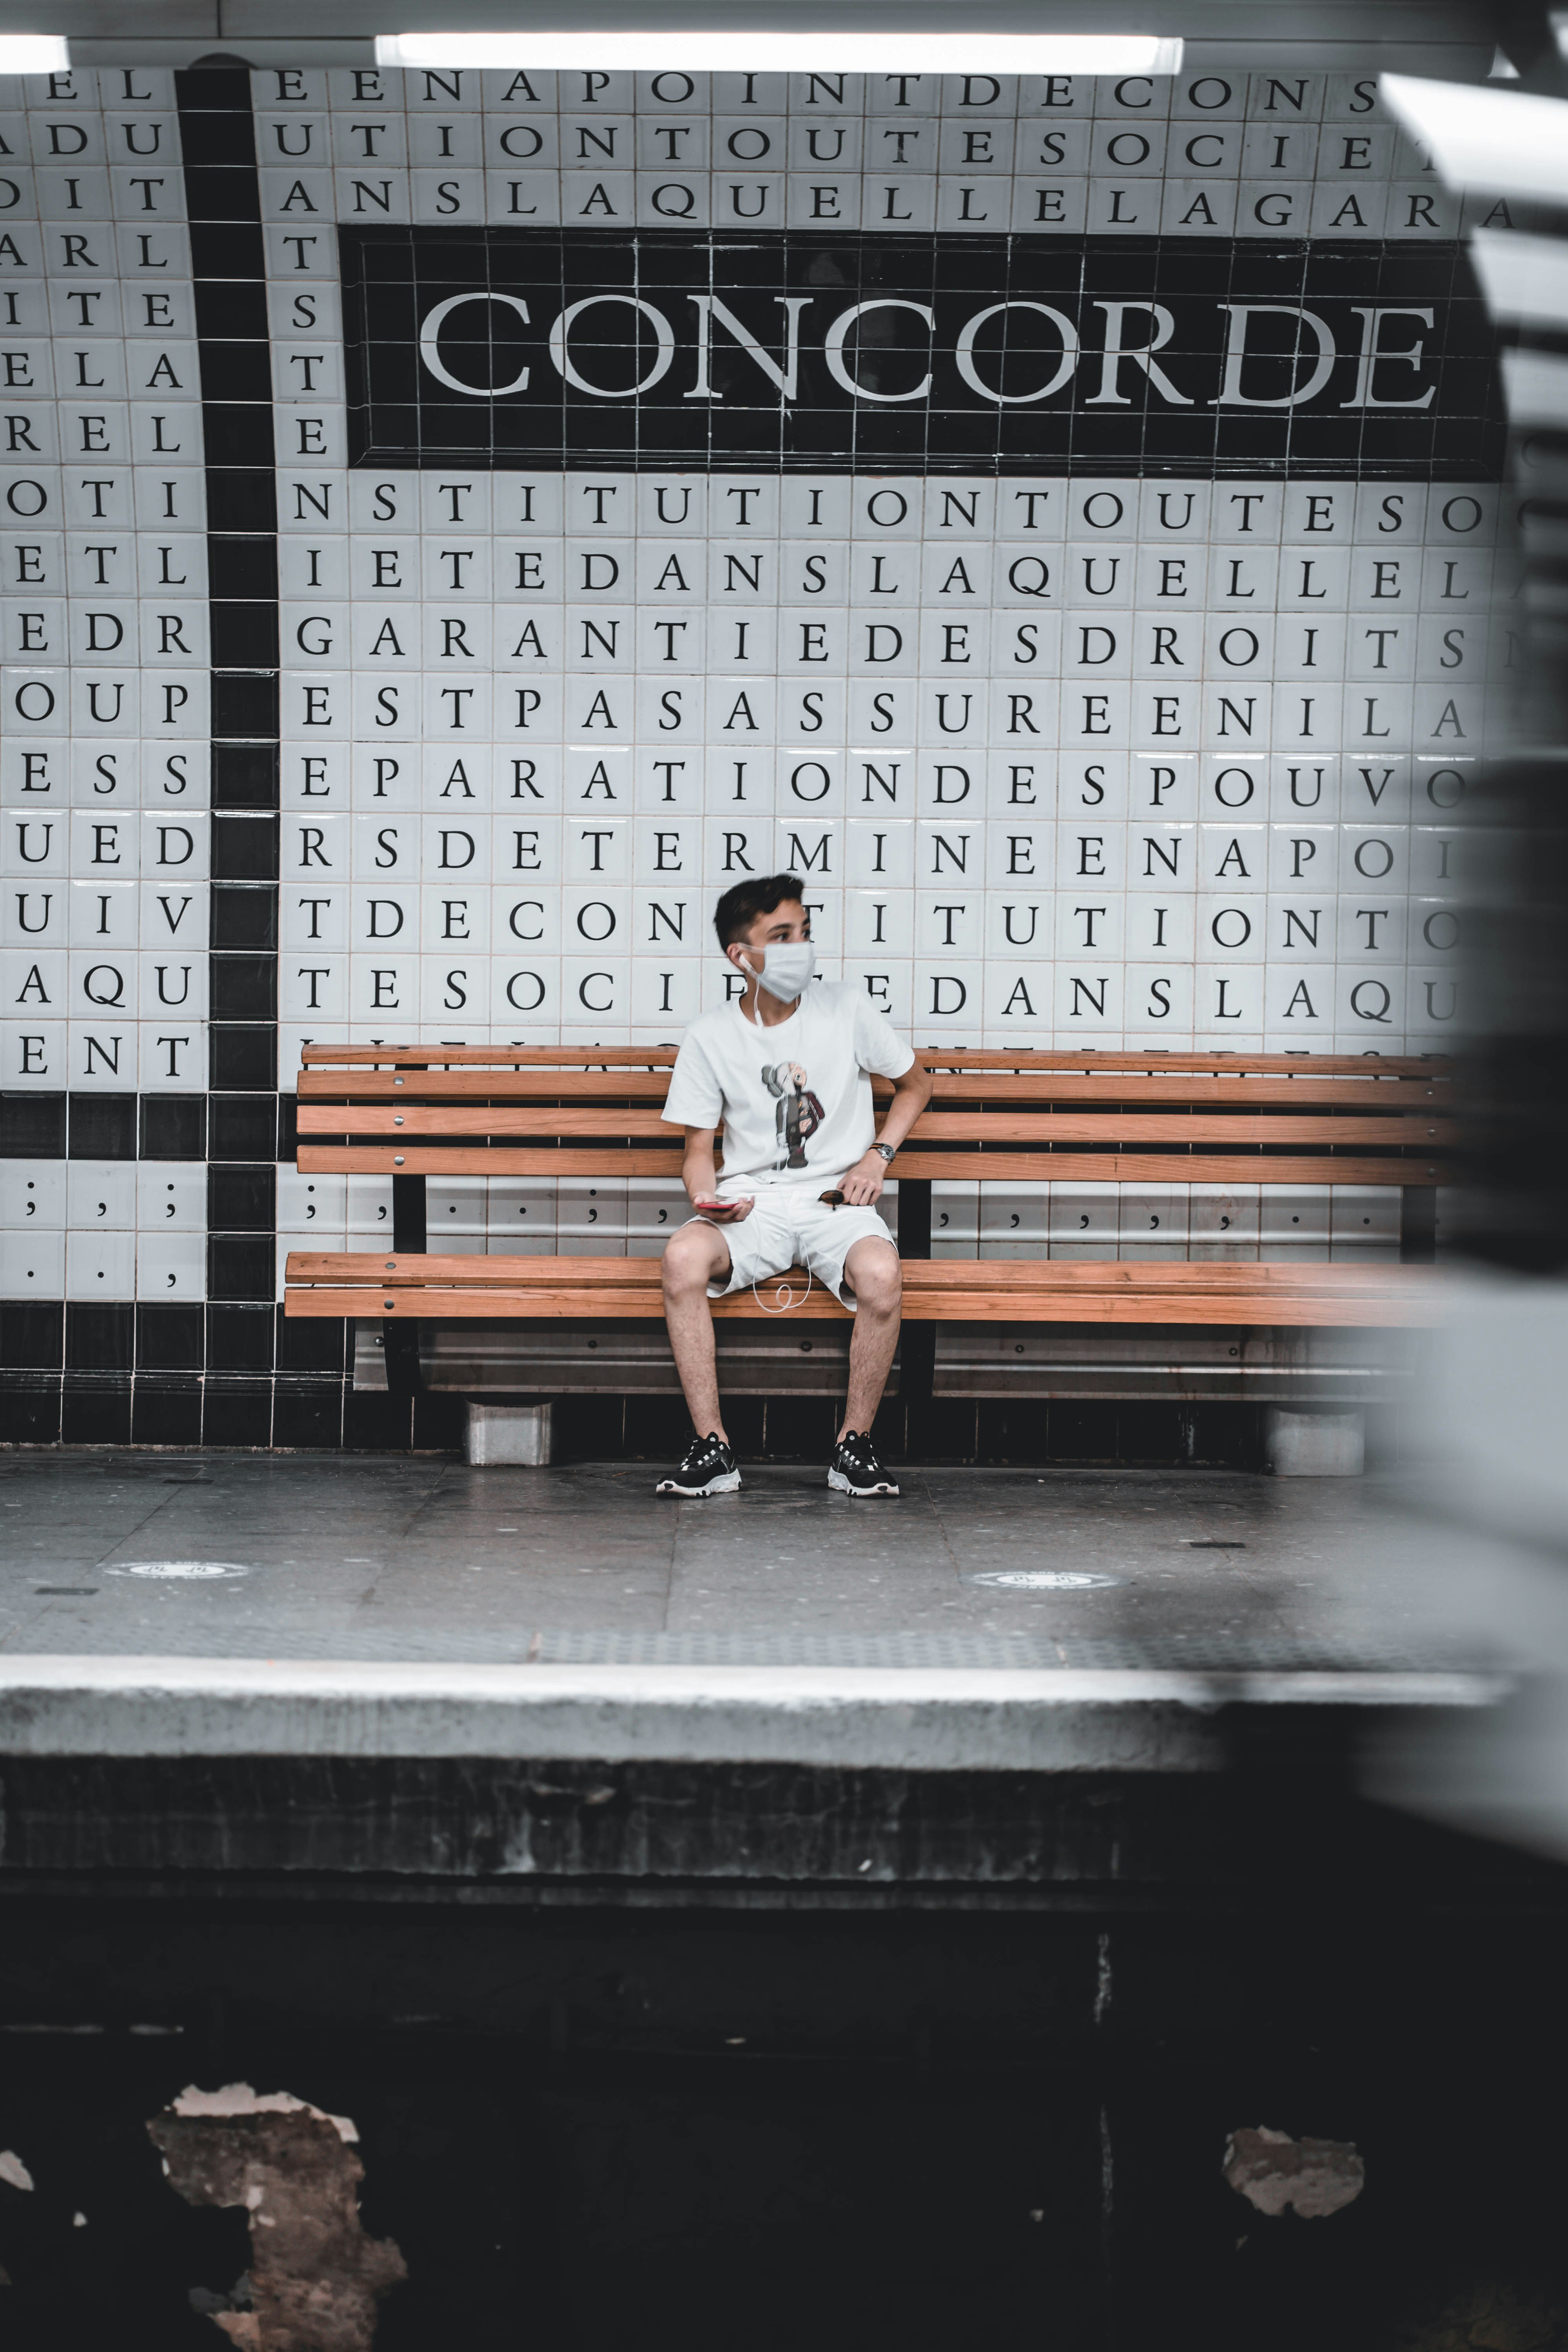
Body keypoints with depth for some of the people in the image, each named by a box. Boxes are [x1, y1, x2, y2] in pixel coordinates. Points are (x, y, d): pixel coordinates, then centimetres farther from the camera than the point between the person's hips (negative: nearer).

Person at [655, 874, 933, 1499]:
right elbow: (698, 1149, 8)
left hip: (837, 1203, 0)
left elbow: (916, 1083, 17)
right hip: (750, 1204, 1)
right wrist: (707, 1199, -14)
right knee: (683, 1255, -33)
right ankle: (711, 1449, -23)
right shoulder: (710, 1038, 3)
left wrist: (877, 1156, 2)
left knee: (880, 1273, -35)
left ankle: (855, 1446, -15)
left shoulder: (846, 1009, 2)